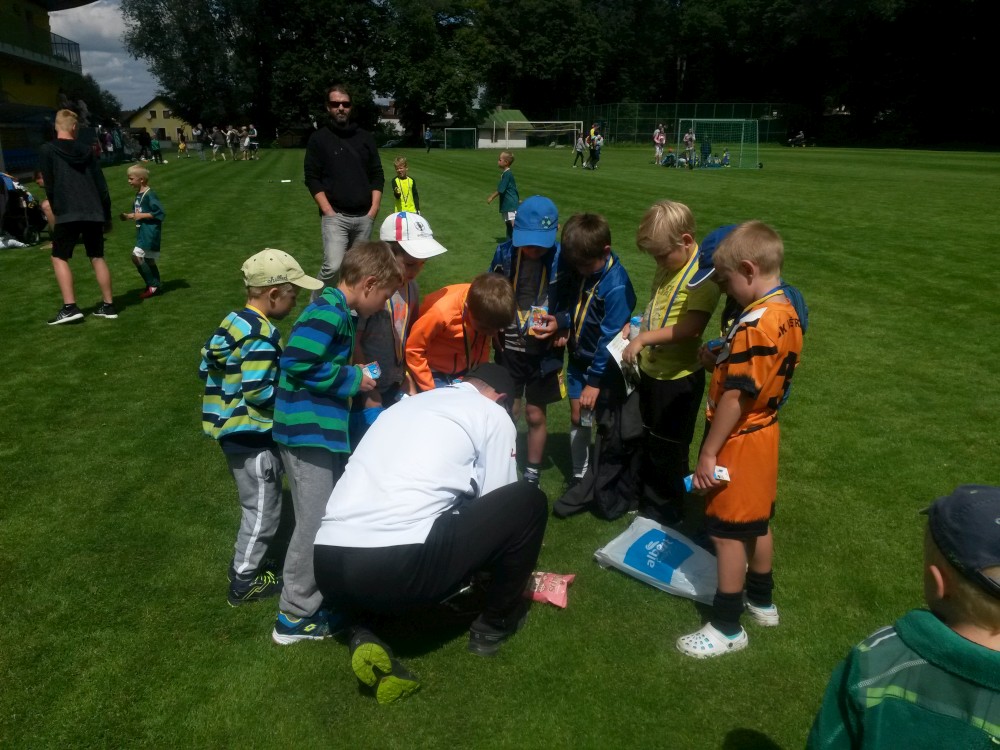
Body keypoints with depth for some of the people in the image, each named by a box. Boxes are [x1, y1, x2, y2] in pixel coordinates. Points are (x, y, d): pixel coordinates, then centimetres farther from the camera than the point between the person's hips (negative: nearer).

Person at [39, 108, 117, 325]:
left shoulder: (47, 150, 1)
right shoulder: (86, 150, 11)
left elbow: (49, 185, 1)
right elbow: (102, 185, 10)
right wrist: (107, 216, 17)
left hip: (68, 214, -4)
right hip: (94, 213, 4)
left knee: (59, 258, 5)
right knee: (97, 258, 12)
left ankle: (69, 307, -7)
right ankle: (108, 305, 12)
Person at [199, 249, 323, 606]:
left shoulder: (234, 322, 4)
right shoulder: (262, 335, -23)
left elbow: (206, 367, 11)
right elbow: (260, 393, -26)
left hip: (234, 431, 9)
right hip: (253, 437, -9)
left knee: (256, 506, 24)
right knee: (263, 511, 6)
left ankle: (245, 563, 37)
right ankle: (244, 583, 19)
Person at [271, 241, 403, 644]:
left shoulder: (336, 311, 13)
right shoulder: (328, 312, -18)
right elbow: (296, 363, -25)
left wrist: (354, 376, 9)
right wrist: (352, 379, -16)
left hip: (324, 430, 10)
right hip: (308, 432, -10)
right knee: (316, 524, -1)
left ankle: (323, 592, 35)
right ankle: (294, 617, 13)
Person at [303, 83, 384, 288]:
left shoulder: (365, 137, 12)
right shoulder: (319, 139, 2)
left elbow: (377, 175, 12)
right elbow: (312, 179, -2)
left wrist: (374, 208, 0)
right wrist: (329, 212, -11)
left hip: (364, 216, 4)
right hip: (335, 216, -4)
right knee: (333, 266, -18)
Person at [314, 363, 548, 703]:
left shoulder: (406, 404, 29)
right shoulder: (493, 415, 11)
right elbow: (494, 504, 17)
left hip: (328, 569, 7)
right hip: (398, 569, -6)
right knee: (528, 501, 10)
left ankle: (363, 633, 14)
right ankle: (495, 622, 27)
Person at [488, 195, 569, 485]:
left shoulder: (562, 258, -14)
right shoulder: (505, 254, -9)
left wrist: (559, 323, -21)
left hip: (545, 351, -1)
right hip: (509, 348, 1)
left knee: (535, 414, 10)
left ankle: (532, 475, 29)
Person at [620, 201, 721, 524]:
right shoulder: (667, 268, 4)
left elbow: (691, 328, -30)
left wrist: (644, 338, -29)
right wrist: (636, 326, -1)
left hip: (679, 377, -8)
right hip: (651, 371, 8)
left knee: (668, 449, 9)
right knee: (646, 441, 23)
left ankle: (666, 512, 30)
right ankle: (644, 500, 42)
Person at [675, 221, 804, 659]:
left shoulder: (754, 325, -26)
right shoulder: (788, 315, 3)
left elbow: (735, 397, -25)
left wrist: (708, 454, -19)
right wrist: (723, 359, 4)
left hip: (739, 441, -9)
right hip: (766, 432, 9)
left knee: (728, 533, 3)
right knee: (758, 523, 22)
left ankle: (727, 627, 17)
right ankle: (761, 601, 41)